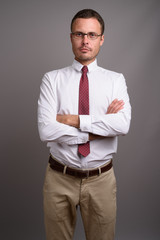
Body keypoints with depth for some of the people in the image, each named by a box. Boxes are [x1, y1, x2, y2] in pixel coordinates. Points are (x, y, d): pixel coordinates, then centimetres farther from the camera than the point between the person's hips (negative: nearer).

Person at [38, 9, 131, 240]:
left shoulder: (116, 80, -1)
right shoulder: (52, 79, -3)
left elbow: (123, 125, -18)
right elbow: (46, 130, -16)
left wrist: (73, 119, -20)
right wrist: (100, 129, -16)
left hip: (101, 179, 1)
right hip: (59, 178, 0)